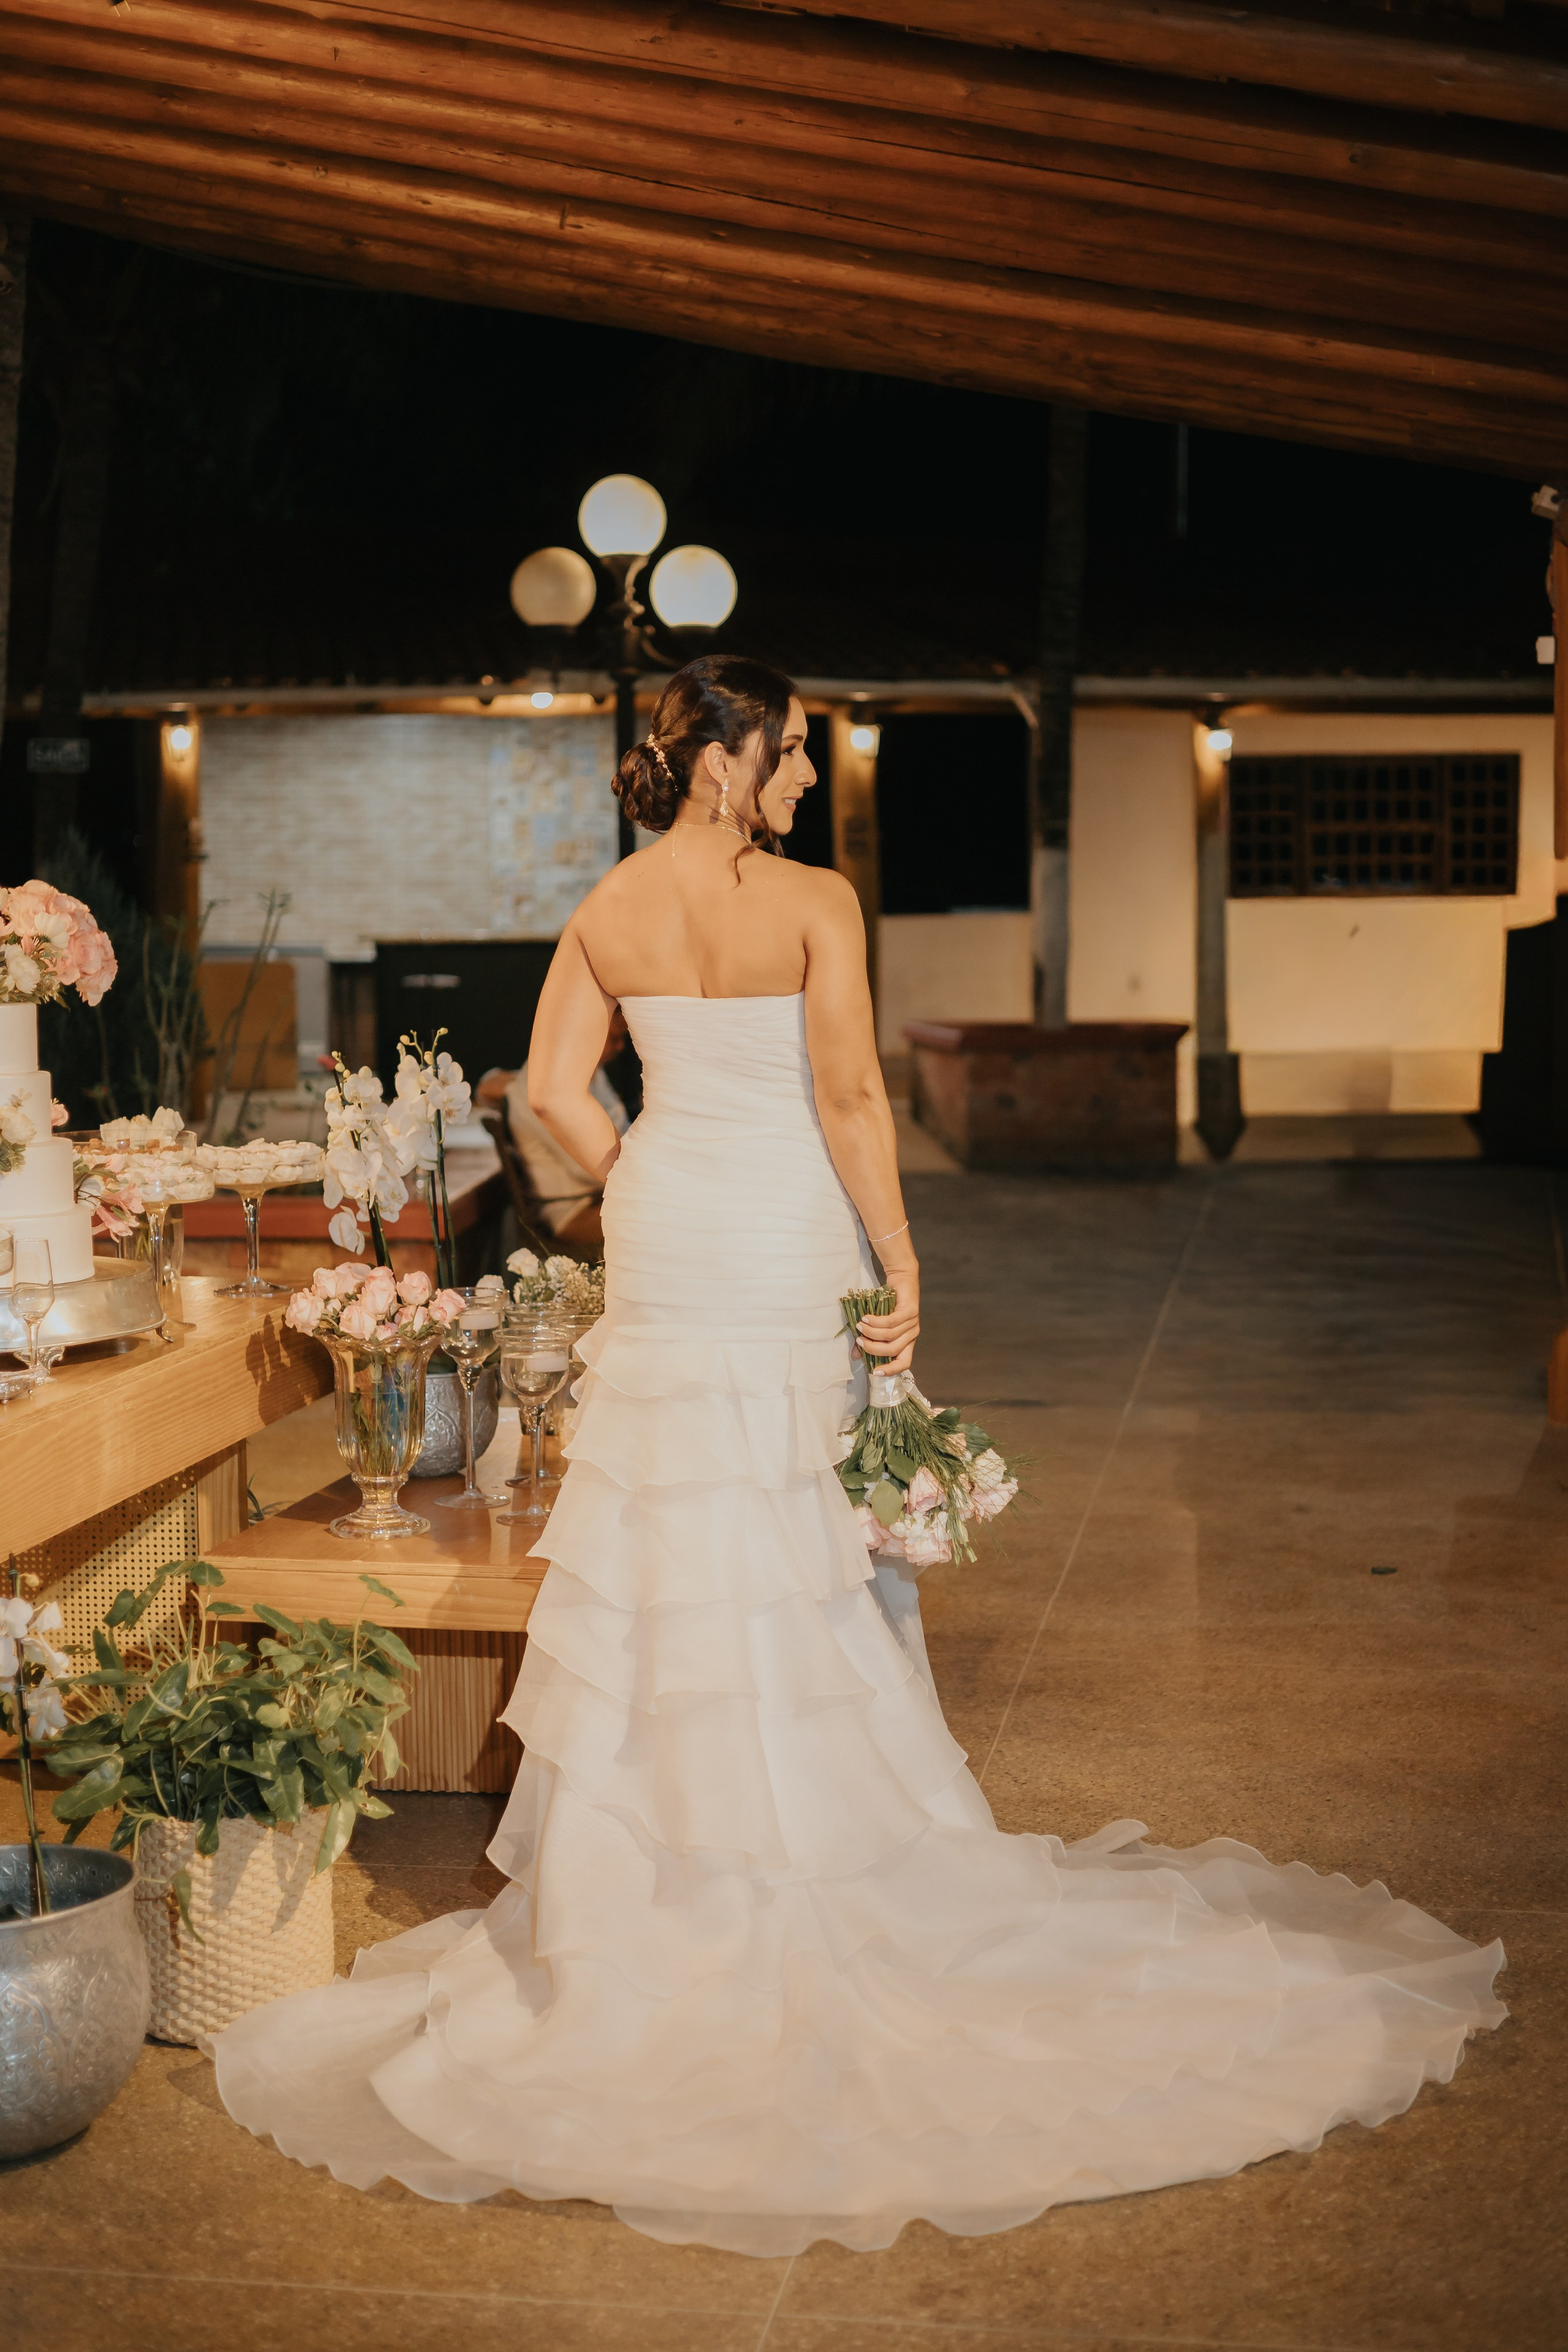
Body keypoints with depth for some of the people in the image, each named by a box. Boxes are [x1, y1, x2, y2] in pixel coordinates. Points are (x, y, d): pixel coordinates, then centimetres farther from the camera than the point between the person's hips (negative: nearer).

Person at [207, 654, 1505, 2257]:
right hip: (791, 1239, -4)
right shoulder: (813, 904, -13)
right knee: (807, 1547, 9)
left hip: (666, 1234, 4)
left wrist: (646, 1192, 13)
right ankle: (818, 1837, 20)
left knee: (665, 1545, 11)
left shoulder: (607, 911, 1)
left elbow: (555, 1087, 3)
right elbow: (850, 1096, -15)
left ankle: (658, 1862, 19)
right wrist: (899, 1263, -8)